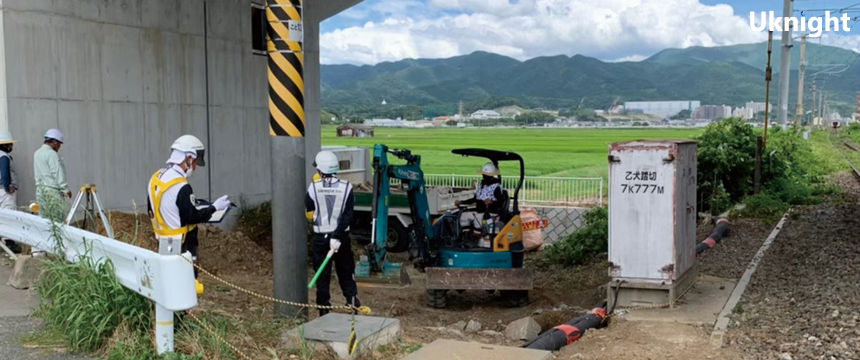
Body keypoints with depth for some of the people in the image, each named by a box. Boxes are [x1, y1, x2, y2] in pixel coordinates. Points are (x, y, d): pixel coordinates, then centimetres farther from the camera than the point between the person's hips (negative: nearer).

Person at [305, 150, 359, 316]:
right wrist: (338, 236, -14)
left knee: (322, 274, 8)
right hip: (342, 236, 1)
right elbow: (348, 215, -13)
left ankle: (324, 309, 11)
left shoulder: (314, 187, -9)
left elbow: (307, 209, 7)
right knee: (346, 272, 14)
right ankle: (352, 301, 9)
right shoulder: (346, 187, -7)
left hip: (320, 237, -1)